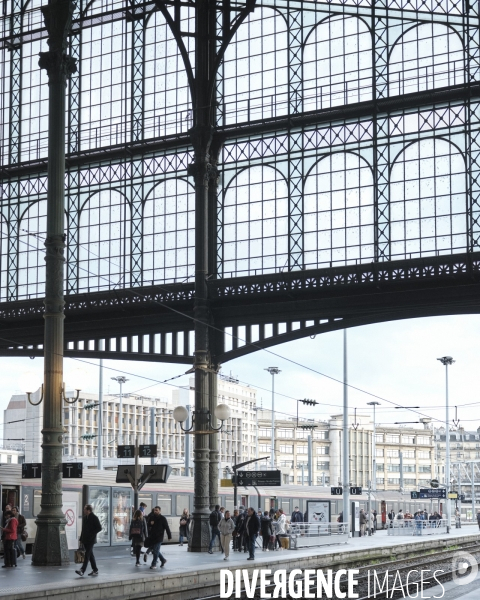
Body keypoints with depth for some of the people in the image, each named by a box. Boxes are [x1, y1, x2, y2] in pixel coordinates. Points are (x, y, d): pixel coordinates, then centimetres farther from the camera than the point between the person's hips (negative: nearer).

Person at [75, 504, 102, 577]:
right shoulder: (84, 518, 14)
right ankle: (95, 570, 18)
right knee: (90, 555, 11)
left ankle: (82, 571, -22)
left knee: (87, 554, -14)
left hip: (91, 540, -8)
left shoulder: (94, 518, -9)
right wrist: (81, 538, 12)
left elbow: (99, 528, -10)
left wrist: (91, 534, -16)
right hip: (85, 540, 8)